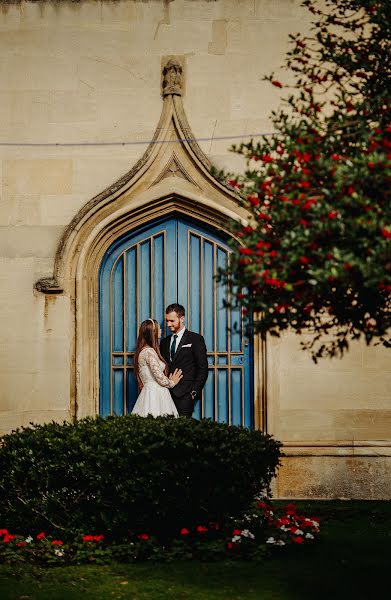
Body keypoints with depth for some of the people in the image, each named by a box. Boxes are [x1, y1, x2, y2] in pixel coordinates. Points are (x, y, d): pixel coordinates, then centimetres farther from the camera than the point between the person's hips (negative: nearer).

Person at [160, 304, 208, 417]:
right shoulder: (164, 342, 19)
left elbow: (203, 369, -1)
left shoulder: (195, 339, 3)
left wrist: (194, 391, -8)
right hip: (167, 394, 4)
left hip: (185, 395, -4)